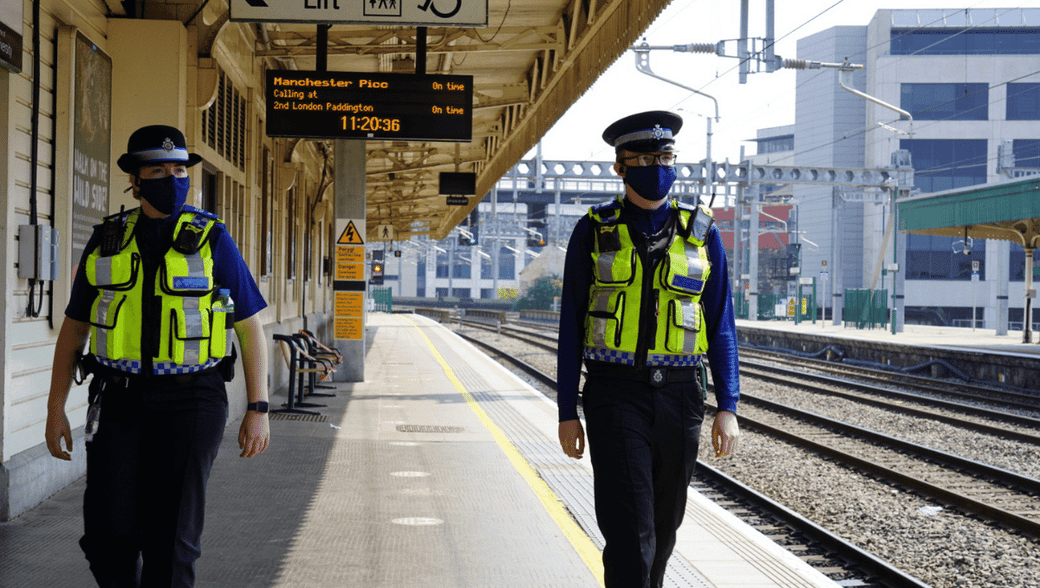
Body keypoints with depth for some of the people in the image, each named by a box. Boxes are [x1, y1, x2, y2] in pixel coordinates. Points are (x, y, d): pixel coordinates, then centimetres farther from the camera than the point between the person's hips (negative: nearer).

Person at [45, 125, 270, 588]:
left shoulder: (212, 240, 1)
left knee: (170, 536, -5)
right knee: (109, 533, -4)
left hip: (190, 402, -2)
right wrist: (55, 410, 7)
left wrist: (258, 410, -4)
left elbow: (250, 328, 2)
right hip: (119, 401, 2)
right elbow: (73, 330, 12)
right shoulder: (105, 242, 8)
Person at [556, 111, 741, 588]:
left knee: (663, 528, 14)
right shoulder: (593, 232, 1)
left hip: (679, 398, 3)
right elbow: (571, 327, 3)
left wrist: (728, 407, -2)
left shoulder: (701, 233, 6)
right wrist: (567, 413, -1)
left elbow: (721, 326, 6)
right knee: (629, 531, -11)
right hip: (616, 396, -3)